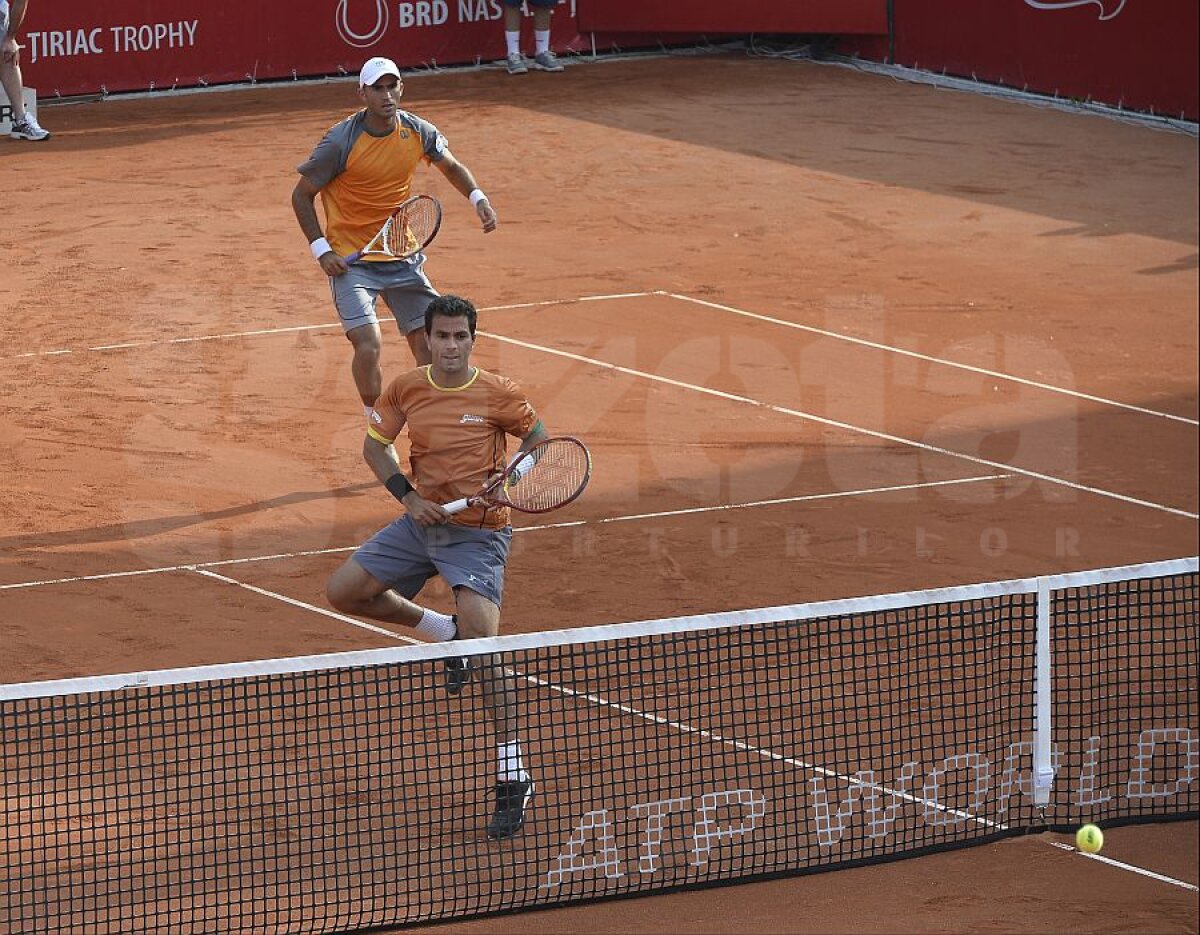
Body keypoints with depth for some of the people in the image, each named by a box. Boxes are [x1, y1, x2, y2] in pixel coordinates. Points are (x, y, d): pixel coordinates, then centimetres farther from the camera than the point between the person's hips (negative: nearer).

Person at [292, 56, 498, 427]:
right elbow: (302, 194, -6)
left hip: (402, 255, 5)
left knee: (428, 340, 4)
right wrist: (321, 250, -13)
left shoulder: (418, 132, -4)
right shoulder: (341, 142, -17)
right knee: (368, 344, -20)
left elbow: (451, 166, 16)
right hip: (350, 260, -5)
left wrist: (478, 198, -2)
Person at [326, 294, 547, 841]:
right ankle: (444, 633, 24)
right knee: (343, 591, 3)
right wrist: (407, 496, -5)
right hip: (421, 522, 6)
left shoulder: (496, 395, -12)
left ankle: (512, 777, -20)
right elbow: (375, 445, 10)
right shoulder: (406, 389, -2)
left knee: (483, 642, -23)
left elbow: (538, 439, 3)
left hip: (477, 532, -6)